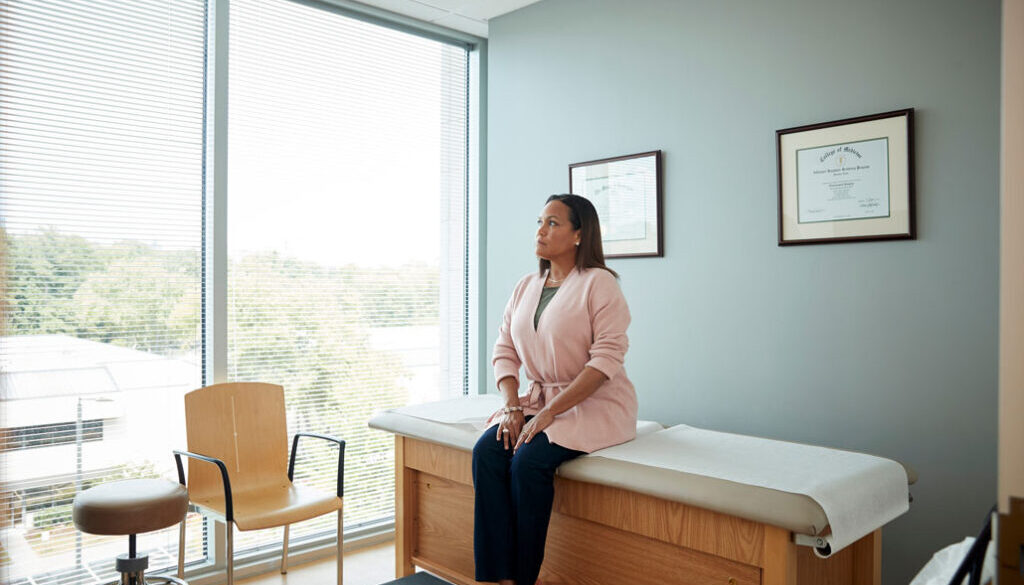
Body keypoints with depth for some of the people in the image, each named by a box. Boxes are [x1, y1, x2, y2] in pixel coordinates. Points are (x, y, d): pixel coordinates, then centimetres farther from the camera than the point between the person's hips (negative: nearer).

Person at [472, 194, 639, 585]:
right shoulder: (526, 287, 12)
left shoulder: (598, 283, -9)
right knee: (487, 451, -20)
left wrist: (549, 412, -22)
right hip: (539, 399, 6)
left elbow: (606, 359, -18)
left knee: (529, 461, -28)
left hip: (594, 405, -6)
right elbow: (504, 351, 10)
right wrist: (512, 406, -7)